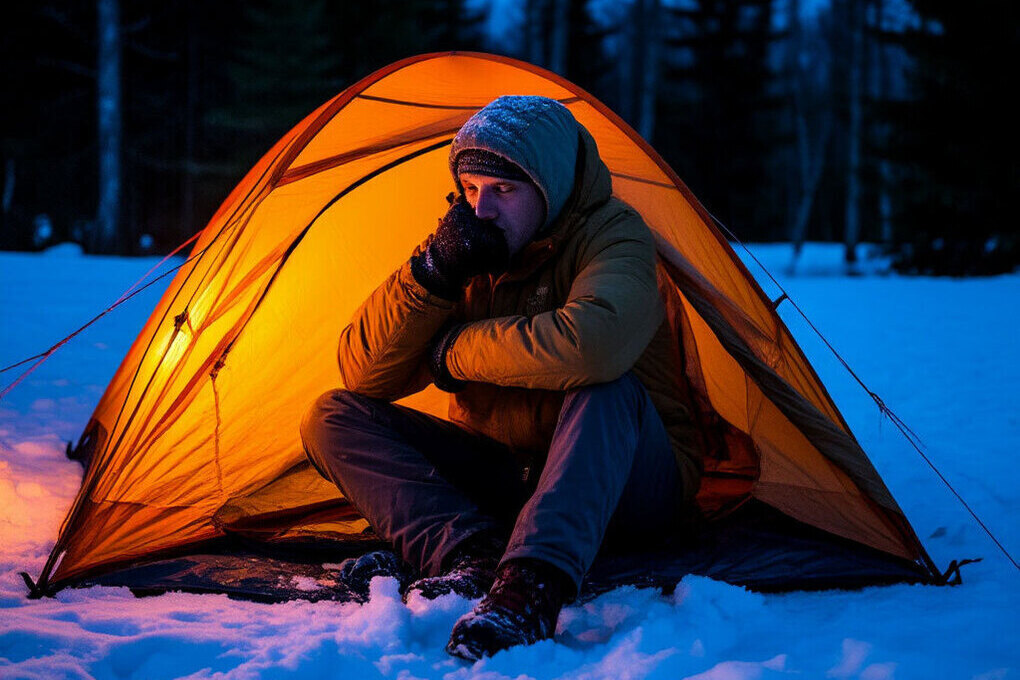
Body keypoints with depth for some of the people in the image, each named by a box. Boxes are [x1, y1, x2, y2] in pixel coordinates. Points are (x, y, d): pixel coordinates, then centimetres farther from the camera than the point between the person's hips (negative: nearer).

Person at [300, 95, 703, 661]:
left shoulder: (612, 233, -17)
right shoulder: (468, 249, -1)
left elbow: (590, 343, -41)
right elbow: (363, 374, -7)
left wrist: (451, 351, -24)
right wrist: (435, 270, -22)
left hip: (626, 481, -5)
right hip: (504, 477, 5)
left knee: (604, 385, -38)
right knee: (335, 417, -10)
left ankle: (530, 589, -49)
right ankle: (473, 552, -31)